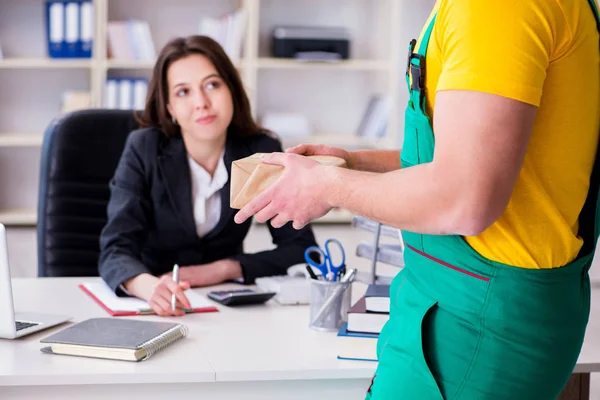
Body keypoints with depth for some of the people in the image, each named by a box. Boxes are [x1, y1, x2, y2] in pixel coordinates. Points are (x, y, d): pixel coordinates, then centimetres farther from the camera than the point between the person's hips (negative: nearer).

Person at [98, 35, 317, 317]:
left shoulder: (262, 152, -6)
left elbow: (302, 249, -4)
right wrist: (149, 287, -41)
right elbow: (115, 251, -20)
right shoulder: (144, 149, -11)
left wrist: (222, 269, -16)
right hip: (153, 308, -1)